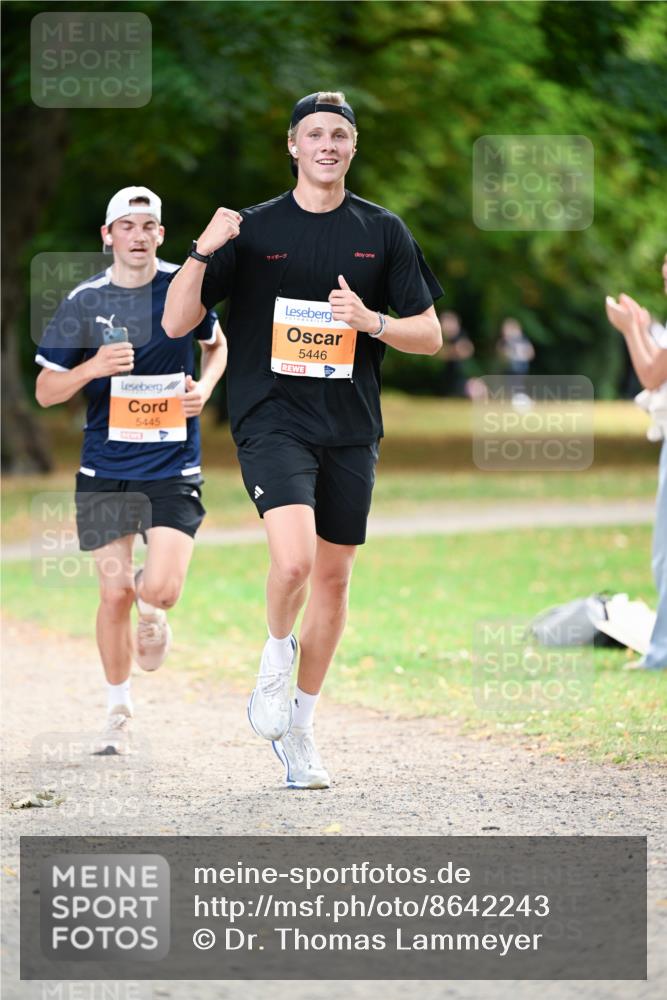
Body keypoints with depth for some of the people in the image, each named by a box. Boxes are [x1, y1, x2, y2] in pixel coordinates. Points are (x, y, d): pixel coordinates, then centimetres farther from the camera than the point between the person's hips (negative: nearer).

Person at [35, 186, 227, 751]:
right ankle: (119, 710, 23)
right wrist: (92, 368, -18)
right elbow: (45, 391, 2)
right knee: (114, 594, 2)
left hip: (174, 469, -1)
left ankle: (151, 609, 24)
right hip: (106, 470, 1)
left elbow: (217, 345, 19)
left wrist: (204, 387, -1)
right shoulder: (84, 302, -2)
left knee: (162, 590, -15)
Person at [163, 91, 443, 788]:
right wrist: (202, 253, -18)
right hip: (272, 419, -3)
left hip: (351, 429, 3)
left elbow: (430, 334, 8)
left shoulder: (383, 232, 7)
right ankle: (276, 660, 7)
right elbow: (175, 323, -2)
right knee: (293, 559, -24)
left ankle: (298, 725, 24)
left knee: (333, 575, 7)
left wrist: (372, 321, -11)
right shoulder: (253, 229, 1)